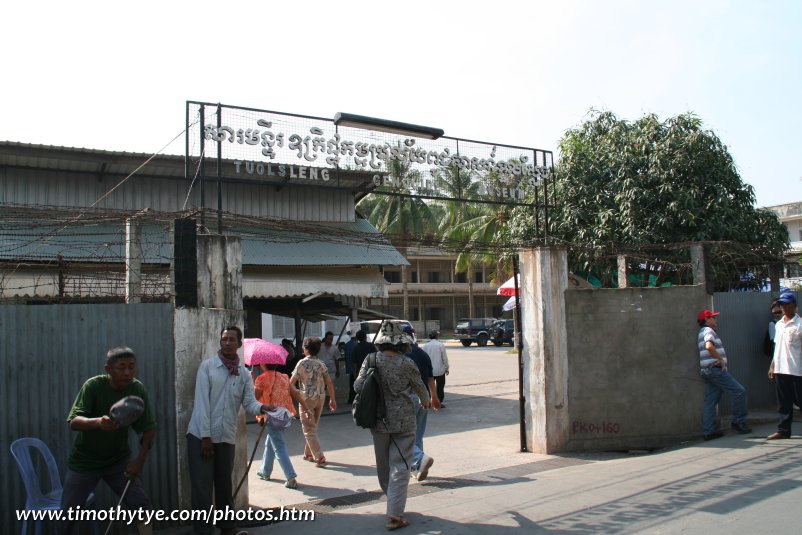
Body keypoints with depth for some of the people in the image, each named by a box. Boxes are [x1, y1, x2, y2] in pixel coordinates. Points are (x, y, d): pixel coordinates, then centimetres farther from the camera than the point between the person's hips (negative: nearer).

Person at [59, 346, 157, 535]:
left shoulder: (138, 389, -14)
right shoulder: (93, 385, -22)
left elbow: (149, 428, -6)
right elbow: (73, 421, -31)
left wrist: (140, 460, -12)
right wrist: (98, 422, -50)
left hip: (119, 459, 2)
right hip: (84, 461, -1)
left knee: (142, 504, -10)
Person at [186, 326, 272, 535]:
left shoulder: (244, 373, 4)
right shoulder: (207, 366, -6)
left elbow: (249, 403, -5)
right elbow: (201, 402, -11)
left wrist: (262, 407, -29)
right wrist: (205, 436, -14)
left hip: (226, 437, 3)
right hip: (201, 435, -3)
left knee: (225, 484, 14)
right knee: (202, 486, -1)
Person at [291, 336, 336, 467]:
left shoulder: (302, 363, -10)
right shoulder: (321, 363, 4)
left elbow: (292, 381, -9)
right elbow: (329, 382, 1)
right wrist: (332, 399, 7)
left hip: (307, 398, -5)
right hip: (320, 397, 5)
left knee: (309, 430, -1)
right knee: (313, 427, 19)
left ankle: (319, 457, -11)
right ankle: (308, 453, 29)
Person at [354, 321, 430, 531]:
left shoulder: (371, 361, -7)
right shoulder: (406, 364, -12)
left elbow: (358, 386, -6)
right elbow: (420, 387, 4)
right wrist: (425, 401, 26)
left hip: (378, 421, 3)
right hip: (403, 421, -3)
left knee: (383, 464, 19)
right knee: (399, 467, 2)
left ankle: (393, 500, 37)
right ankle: (395, 513, -2)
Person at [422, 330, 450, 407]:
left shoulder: (425, 345, 0)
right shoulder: (441, 345, -10)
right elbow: (445, 358, -7)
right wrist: (446, 368, 4)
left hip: (429, 370, 3)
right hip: (439, 370, -3)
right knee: (440, 386, 6)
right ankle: (439, 402, 7)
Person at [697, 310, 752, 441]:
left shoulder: (702, 332, 23)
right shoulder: (708, 330, -7)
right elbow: (709, 346, -26)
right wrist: (721, 359, -16)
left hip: (707, 371, 10)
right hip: (715, 369, -10)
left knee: (710, 402, 6)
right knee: (739, 391, -3)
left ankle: (709, 431, 4)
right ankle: (738, 421, 3)